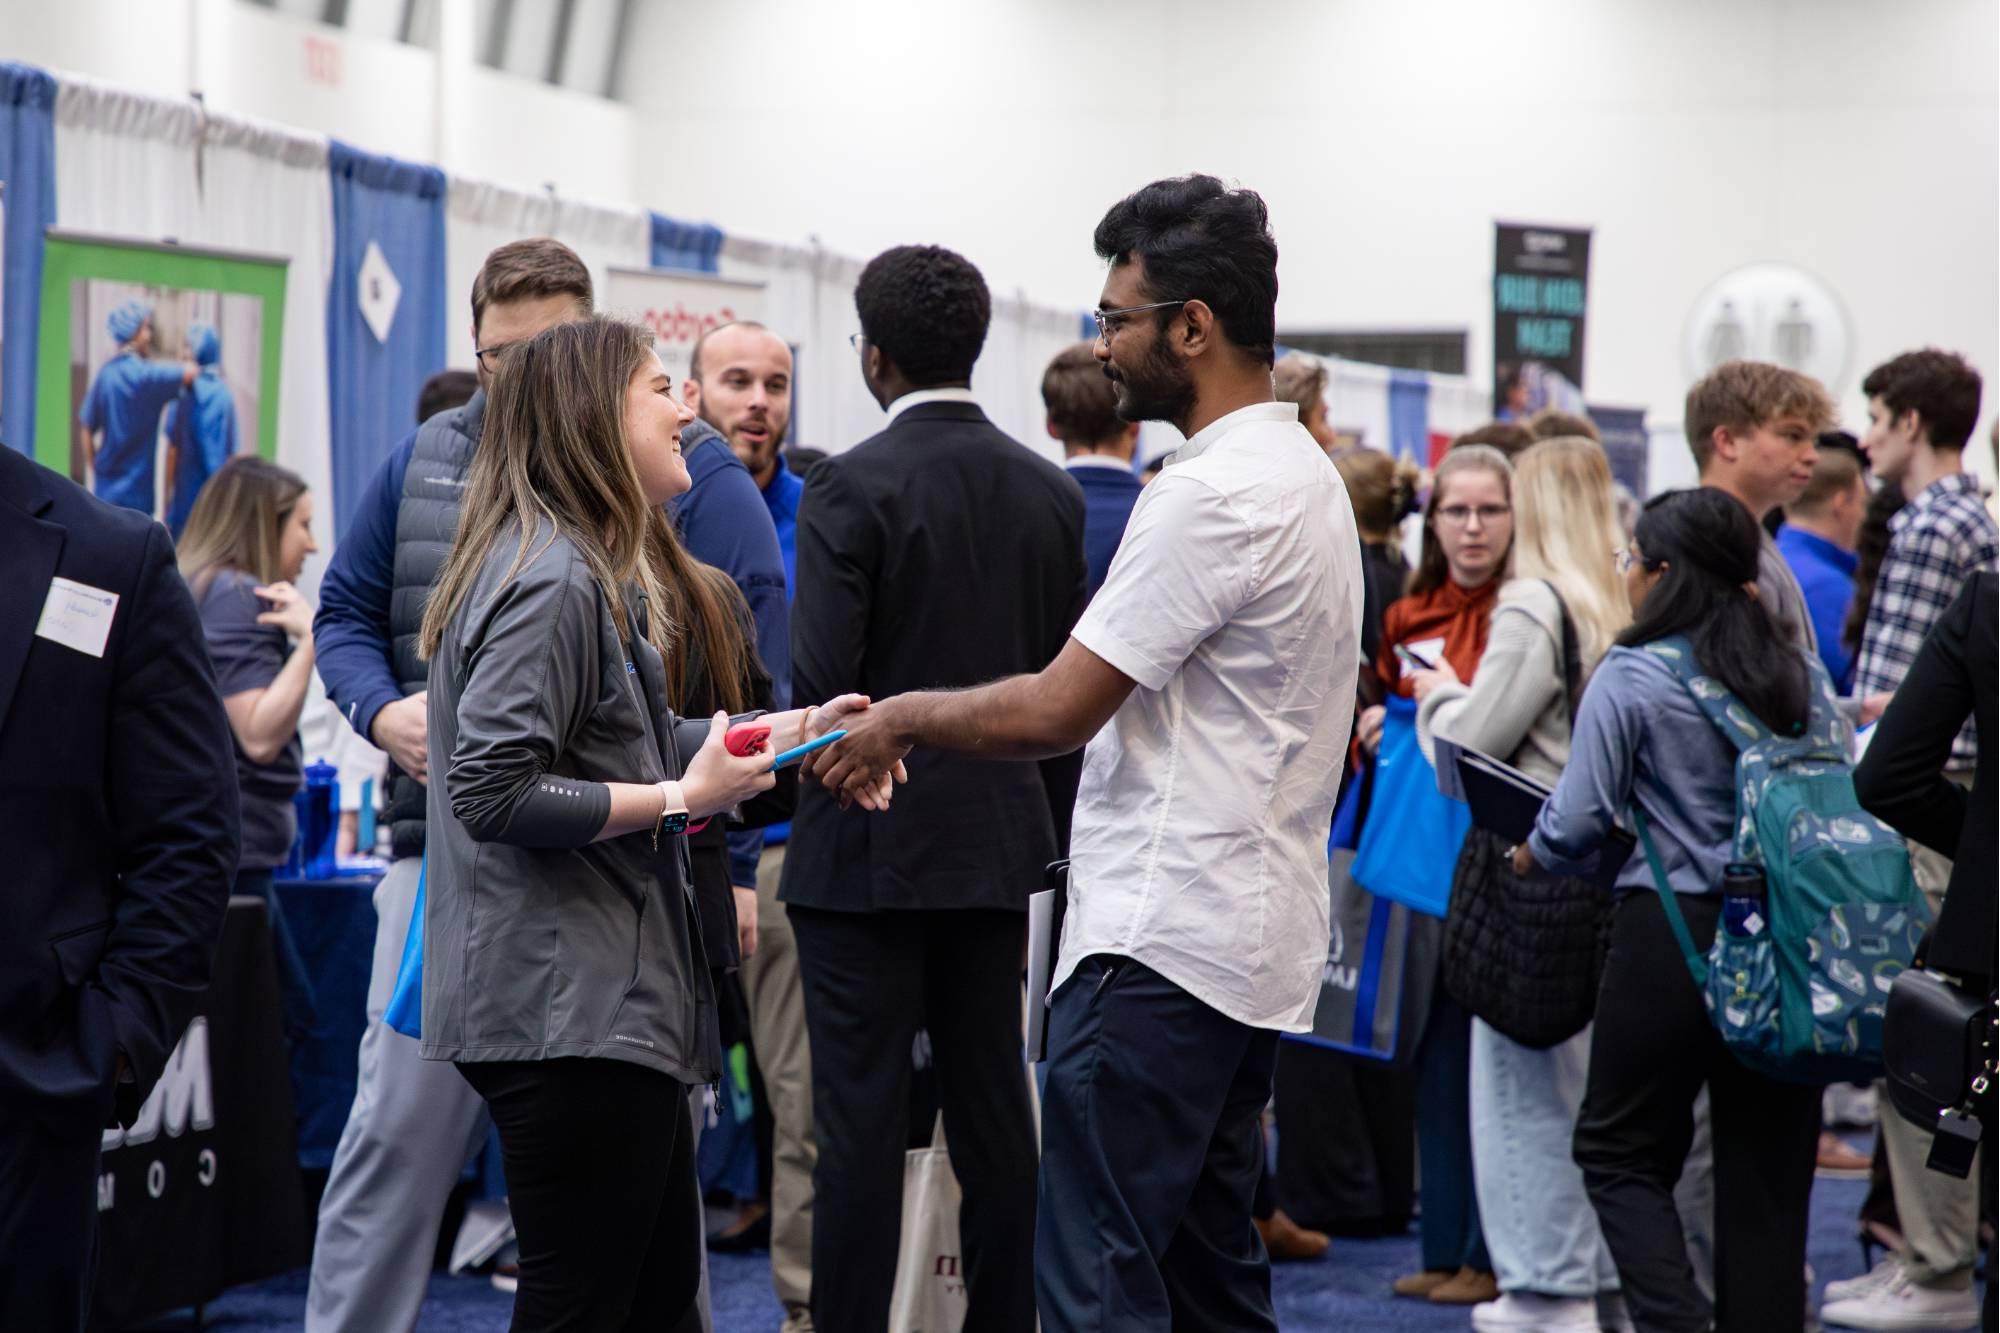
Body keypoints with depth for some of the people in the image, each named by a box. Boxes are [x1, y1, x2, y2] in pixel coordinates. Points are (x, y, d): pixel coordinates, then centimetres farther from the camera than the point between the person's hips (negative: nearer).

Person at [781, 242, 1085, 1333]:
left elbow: (822, 680, -17)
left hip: (867, 849, -5)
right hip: (998, 841, 5)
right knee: (994, 1108, 11)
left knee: (862, 1120, -2)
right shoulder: (1050, 492, 5)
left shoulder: (852, 487, -12)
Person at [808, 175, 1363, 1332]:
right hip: (1250, 943, 11)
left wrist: (904, 719, -1)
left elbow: (1055, 712, -16)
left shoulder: (1214, 495, -16)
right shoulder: (1307, 476, 16)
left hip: (1160, 947, -11)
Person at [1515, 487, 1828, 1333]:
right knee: (1767, 1167, 9)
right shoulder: (1802, 677, 7)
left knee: (1619, 1149, 8)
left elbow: (1579, 821, -10)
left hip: (1674, 934, -5)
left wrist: (1530, 856, 10)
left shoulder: (1631, 678, -8)